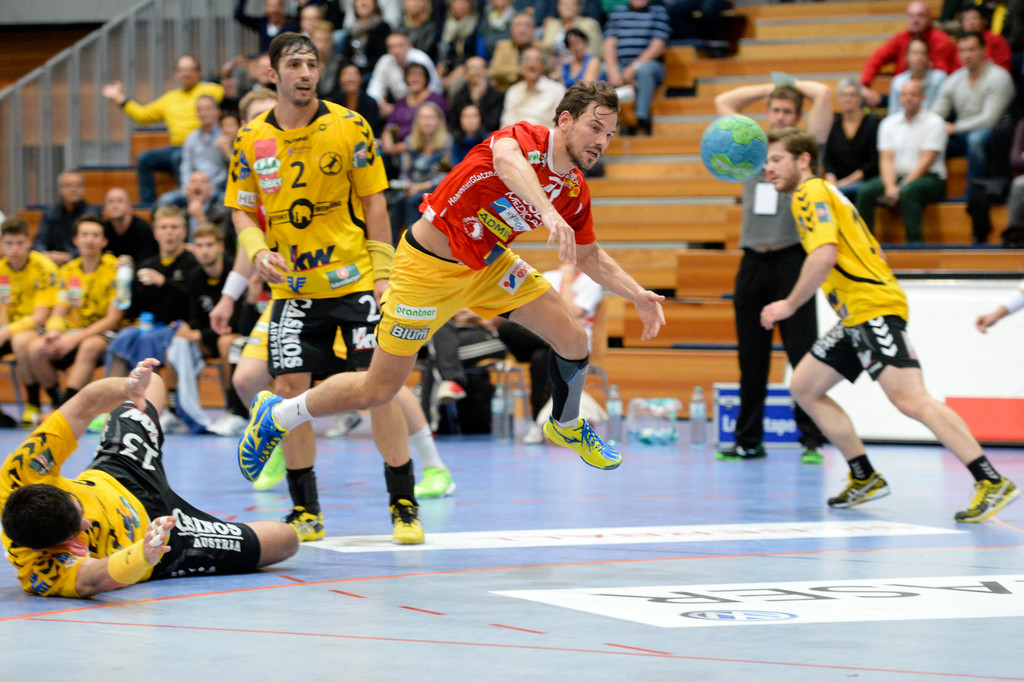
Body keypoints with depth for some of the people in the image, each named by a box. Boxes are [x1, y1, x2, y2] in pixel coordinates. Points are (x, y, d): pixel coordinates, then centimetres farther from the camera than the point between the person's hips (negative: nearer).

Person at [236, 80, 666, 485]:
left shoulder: (575, 191, -2)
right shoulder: (525, 138, -24)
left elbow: (590, 257, 15)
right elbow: (506, 160, -51)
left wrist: (638, 296, 4)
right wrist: (549, 213, -65)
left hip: (488, 265, 7)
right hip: (429, 265, -7)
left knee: (573, 341, -1)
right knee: (377, 390, -3)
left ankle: (567, 426, 29)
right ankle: (276, 416, 20)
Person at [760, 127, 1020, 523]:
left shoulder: (812, 193, -5)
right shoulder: (821, 194, 25)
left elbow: (824, 256, -21)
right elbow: (868, 251, 28)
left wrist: (789, 305, -13)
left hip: (873, 308, -11)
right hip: (856, 317, 11)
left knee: (910, 399, -20)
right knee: (804, 387, 12)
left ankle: (992, 482, -25)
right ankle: (865, 478, 13)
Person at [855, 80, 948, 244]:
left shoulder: (934, 122, -2)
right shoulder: (889, 123, 12)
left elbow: (926, 161, -10)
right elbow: (886, 160, 3)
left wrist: (901, 187, -18)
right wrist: (890, 187, -17)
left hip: (929, 178, -4)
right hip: (896, 177, 4)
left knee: (907, 192, -38)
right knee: (865, 191, -23)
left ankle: (915, 242, -35)